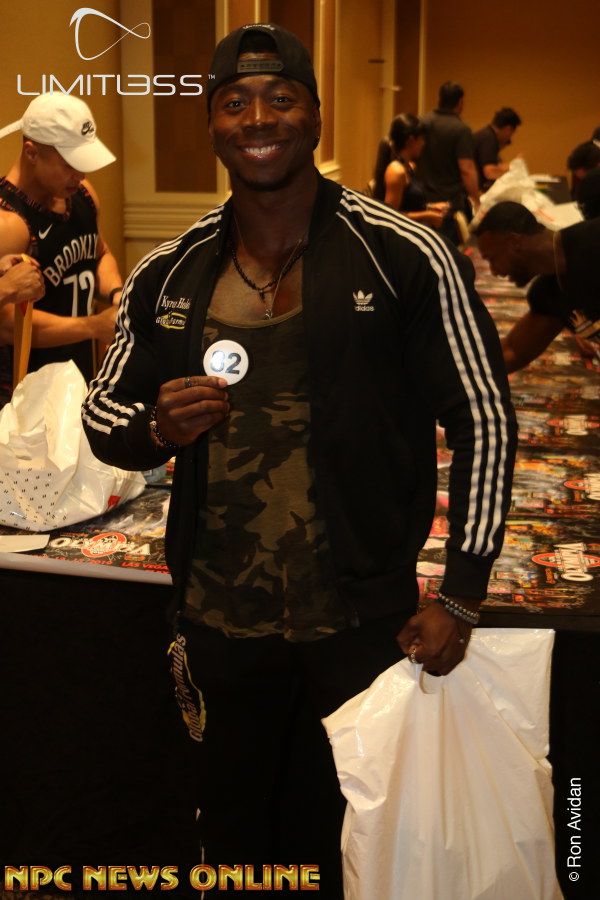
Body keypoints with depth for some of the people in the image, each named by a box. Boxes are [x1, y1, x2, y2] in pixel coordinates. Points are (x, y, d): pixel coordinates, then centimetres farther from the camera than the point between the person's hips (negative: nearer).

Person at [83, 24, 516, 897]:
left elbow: (484, 421, -5)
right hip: (221, 623, 3)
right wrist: (159, 427, -12)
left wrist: (461, 598, -9)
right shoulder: (169, 275, 2)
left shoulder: (409, 257, -9)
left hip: (363, 625, -3)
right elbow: (102, 411, 12)